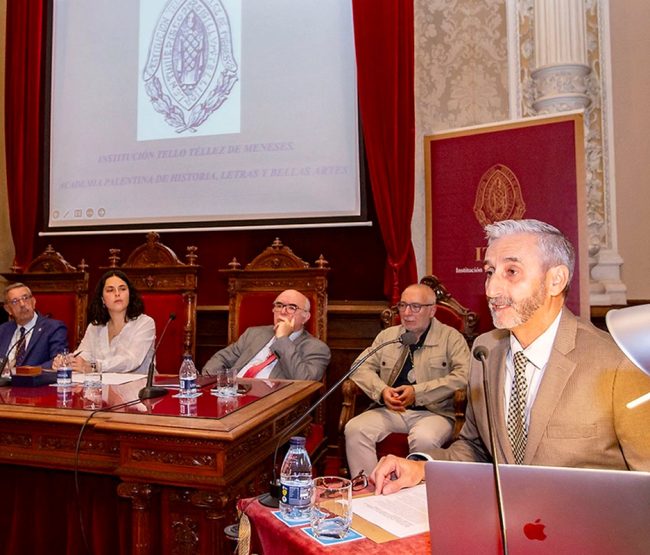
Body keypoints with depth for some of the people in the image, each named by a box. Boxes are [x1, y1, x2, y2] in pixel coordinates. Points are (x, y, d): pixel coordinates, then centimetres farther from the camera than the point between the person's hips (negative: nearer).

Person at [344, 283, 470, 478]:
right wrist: (382, 391, -10)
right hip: (390, 410, 4)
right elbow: (361, 367, 11)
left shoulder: (451, 337, 5)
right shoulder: (387, 335, 17)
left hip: (433, 412, -3)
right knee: (355, 429, -23)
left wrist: (417, 392, -14)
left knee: (424, 438, -36)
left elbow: (464, 375, -9)